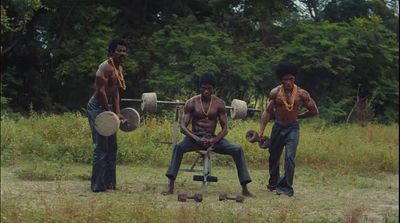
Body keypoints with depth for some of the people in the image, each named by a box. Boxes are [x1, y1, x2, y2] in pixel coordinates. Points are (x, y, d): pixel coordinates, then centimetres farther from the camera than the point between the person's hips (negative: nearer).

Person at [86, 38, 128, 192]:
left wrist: (117, 113, 8)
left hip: (107, 108, 10)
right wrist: (109, 112, -20)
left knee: (112, 147, 12)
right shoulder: (106, 67, -16)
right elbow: (100, 90, -22)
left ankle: (109, 182, 20)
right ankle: (98, 185, -3)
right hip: (97, 107, -10)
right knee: (101, 147, -8)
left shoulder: (119, 68, 14)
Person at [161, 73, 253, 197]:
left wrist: (214, 140, -21)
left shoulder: (219, 103, 0)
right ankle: (170, 187, -37)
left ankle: (245, 189, -15)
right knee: (179, 147, -34)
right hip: (195, 137, -1)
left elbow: (225, 128, -1)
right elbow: (183, 126, -9)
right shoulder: (191, 103, -3)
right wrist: (196, 139, -28)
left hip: (212, 138, 2)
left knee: (237, 149, -20)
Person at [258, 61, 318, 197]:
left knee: (290, 157, -16)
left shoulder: (301, 94, -8)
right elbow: (267, 112, -4)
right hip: (278, 127, 2)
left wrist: (298, 116, 5)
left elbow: (314, 111, 1)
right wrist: (261, 131, -10)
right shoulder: (275, 93, -5)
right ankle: (273, 183, 34)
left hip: (292, 128, -2)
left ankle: (286, 187, -10)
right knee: (274, 157, 14)